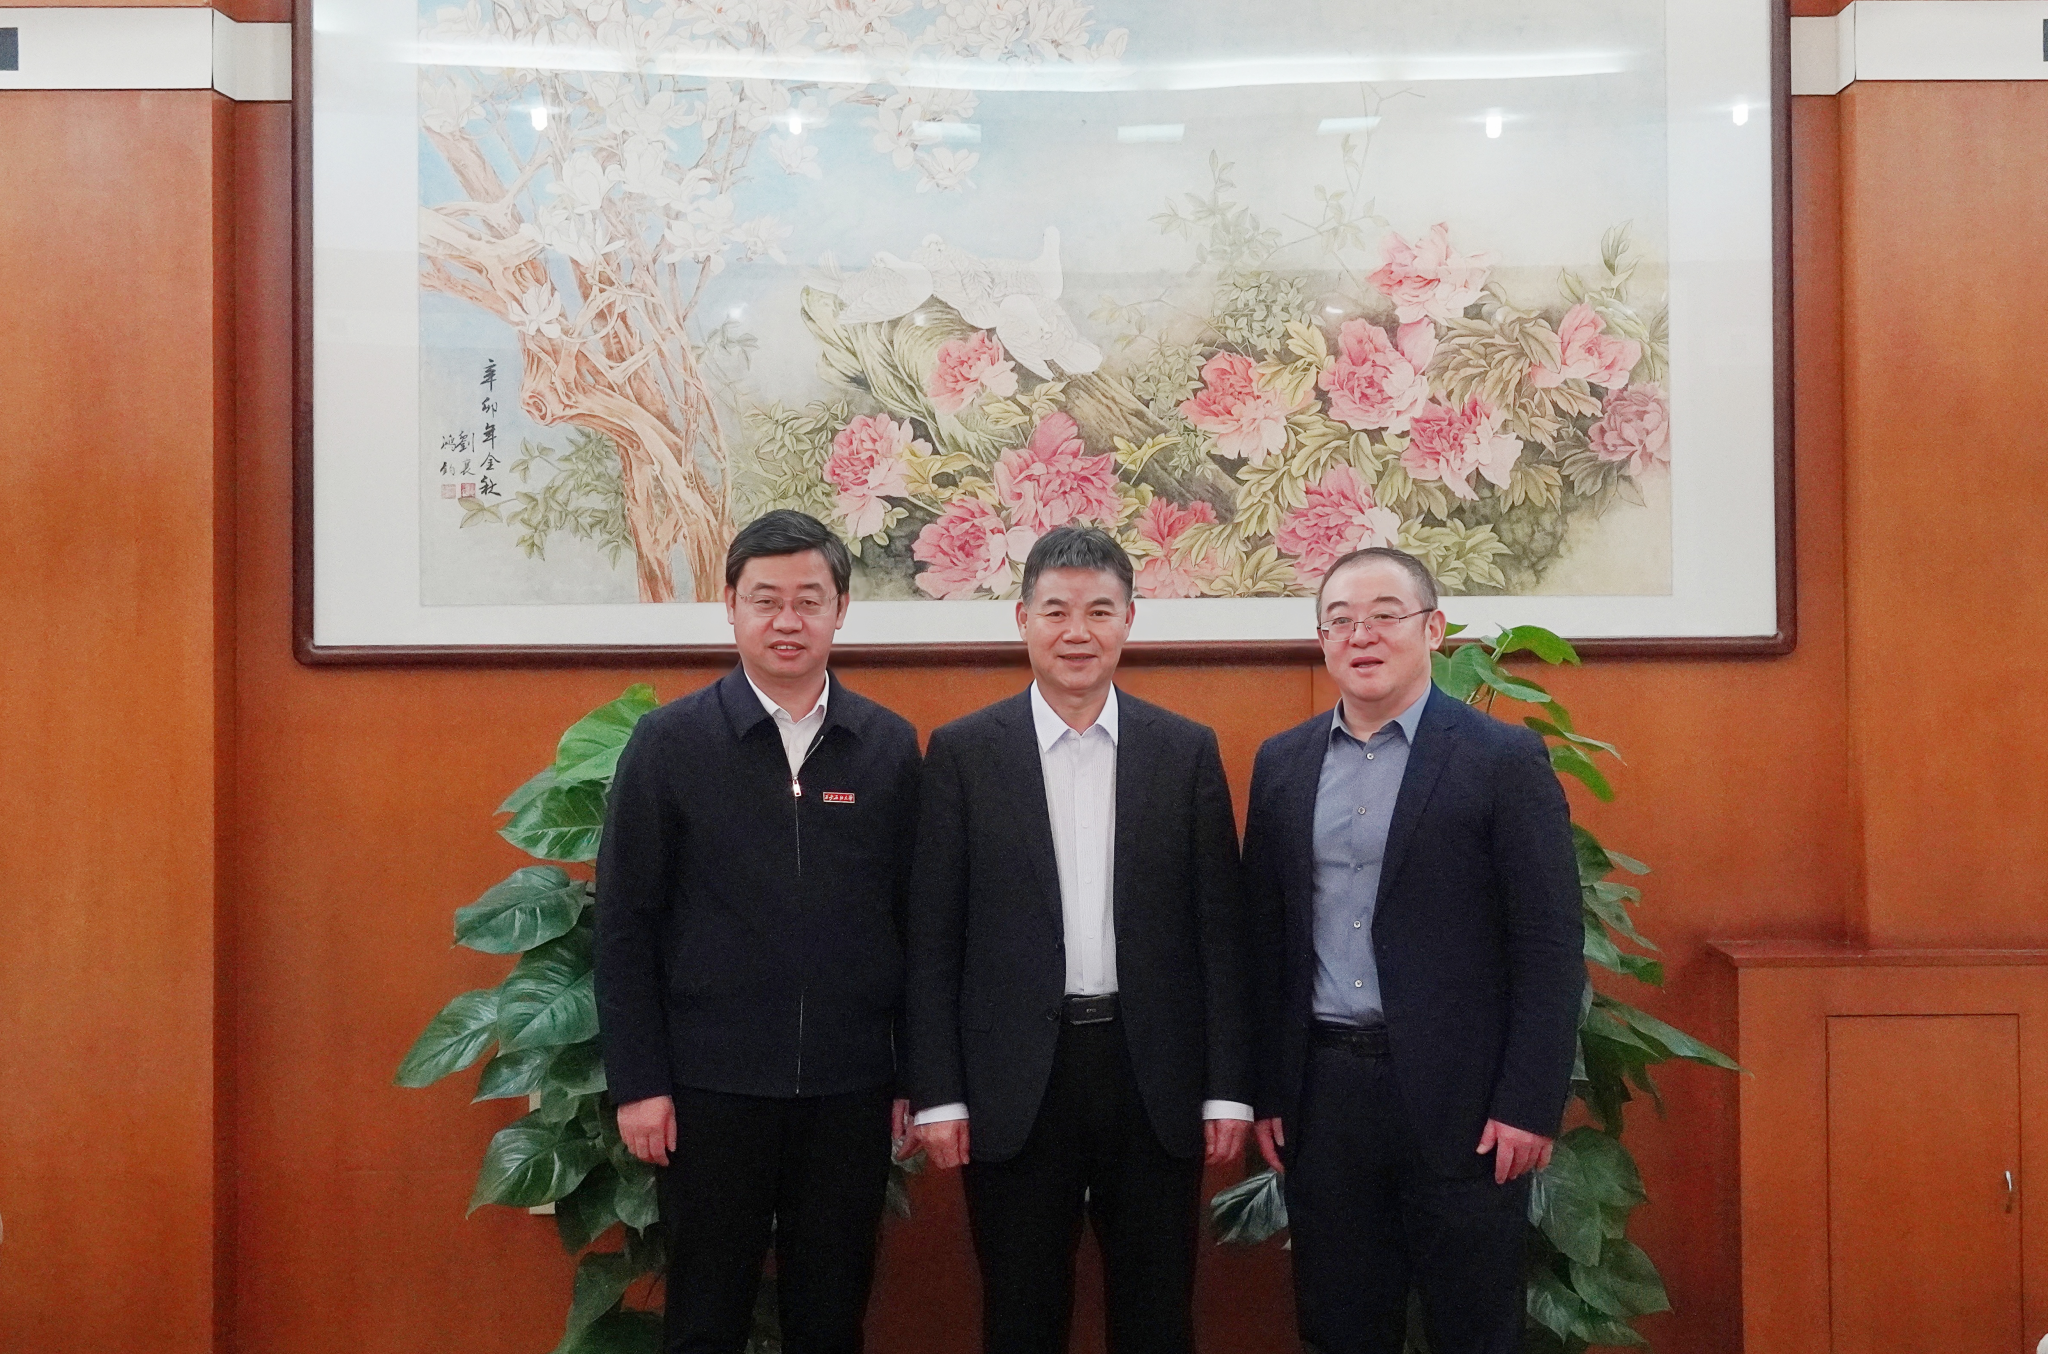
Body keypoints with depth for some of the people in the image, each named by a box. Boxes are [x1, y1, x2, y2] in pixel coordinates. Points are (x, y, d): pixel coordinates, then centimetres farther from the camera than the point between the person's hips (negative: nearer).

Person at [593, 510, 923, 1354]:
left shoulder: (890, 747, 3)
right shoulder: (668, 742, -2)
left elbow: (913, 921, 5)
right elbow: (625, 925, -2)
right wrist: (638, 1084, -6)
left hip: (851, 1092, 2)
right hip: (713, 1088, -2)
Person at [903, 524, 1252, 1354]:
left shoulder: (1188, 751, 4)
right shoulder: (963, 752, 0)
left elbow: (1220, 932, 3)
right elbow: (932, 940, 0)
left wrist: (1228, 1088, -1)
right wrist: (937, 1093, -4)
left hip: (1155, 1076, 1)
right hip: (1013, 1084, -1)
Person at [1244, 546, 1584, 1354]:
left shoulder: (1504, 760, -5)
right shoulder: (1282, 764, 8)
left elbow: (1550, 947, -7)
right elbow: (1265, 939, 10)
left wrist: (1529, 1104, -12)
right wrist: (1266, 1091, 7)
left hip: (1457, 1097, -4)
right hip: (1322, 1093, 4)